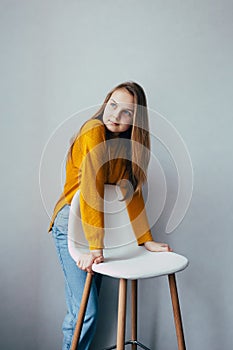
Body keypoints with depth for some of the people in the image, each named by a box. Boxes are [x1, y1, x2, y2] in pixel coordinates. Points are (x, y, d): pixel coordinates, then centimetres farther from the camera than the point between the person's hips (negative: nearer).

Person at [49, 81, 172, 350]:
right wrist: (95, 248, -28)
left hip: (97, 222, 7)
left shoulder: (128, 143, 6)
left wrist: (146, 240, 2)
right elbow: (91, 189, -25)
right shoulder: (94, 130, -18)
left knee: (90, 307, 14)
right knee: (85, 310, -7)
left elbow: (132, 192, 6)